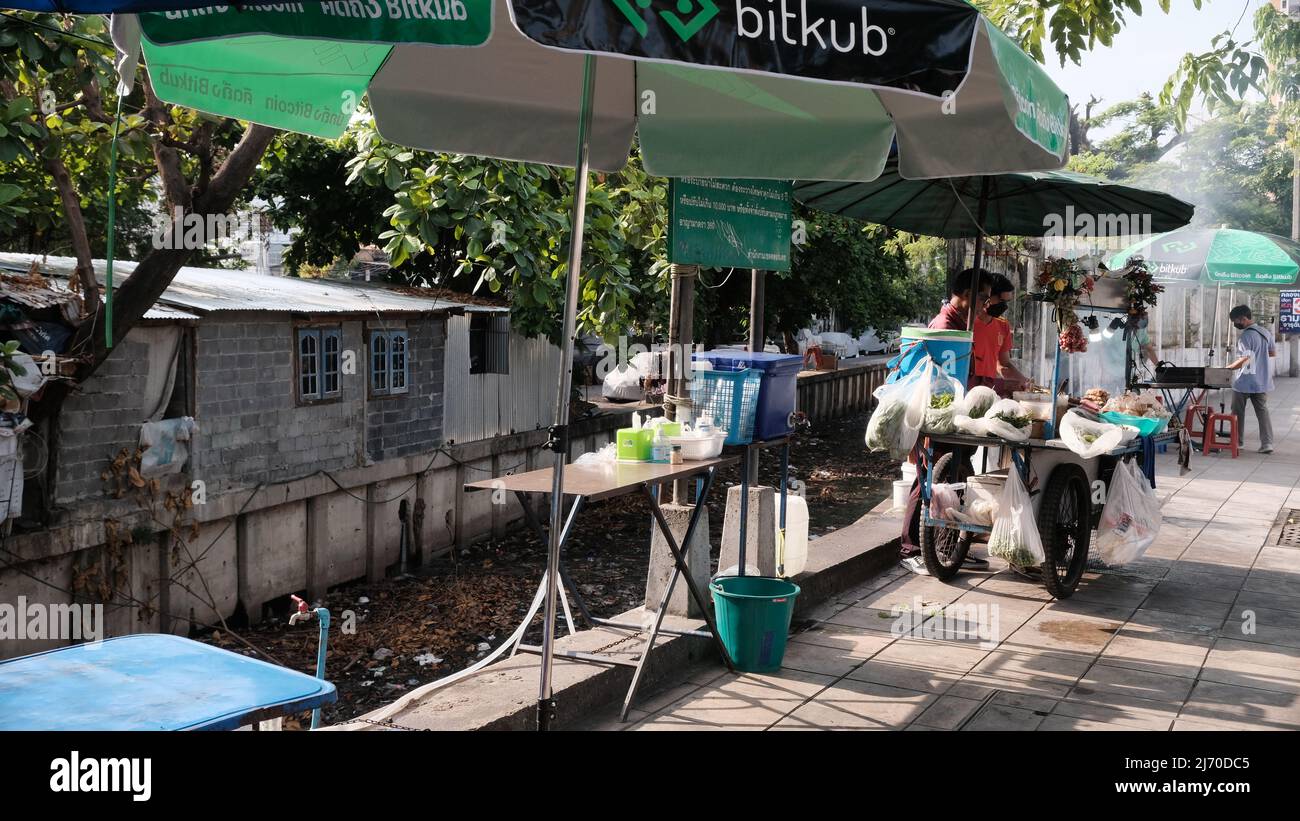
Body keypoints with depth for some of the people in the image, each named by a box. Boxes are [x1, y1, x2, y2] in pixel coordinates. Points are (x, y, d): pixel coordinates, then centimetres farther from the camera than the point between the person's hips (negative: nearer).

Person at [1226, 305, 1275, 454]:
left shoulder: (1246, 336, -17)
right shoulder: (1265, 333, 7)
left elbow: (1244, 359, -24)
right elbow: (1273, 352, 18)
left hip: (1244, 382, -7)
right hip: (1262, 382, 7)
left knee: (1238, 412, 8)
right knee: (1263, 411, 7)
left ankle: (1237, 441, 17)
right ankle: (1267, 443, 0)